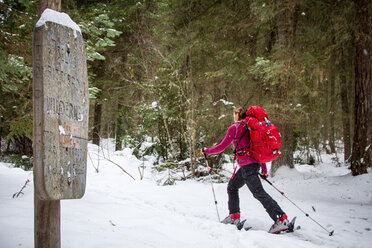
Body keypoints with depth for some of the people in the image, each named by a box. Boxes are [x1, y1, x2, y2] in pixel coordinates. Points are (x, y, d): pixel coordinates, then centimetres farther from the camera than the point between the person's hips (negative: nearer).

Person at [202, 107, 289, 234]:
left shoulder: (234, 128, -4)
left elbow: (222, 147, -2)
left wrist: (207, 151, 13)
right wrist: (263, 167, 22)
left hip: (247, 165, -9)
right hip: (254, 163, 9)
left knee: (258, 192, -15)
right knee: (232, 186, 21)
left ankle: (281, 219, -24)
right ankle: (234, 216, 21)